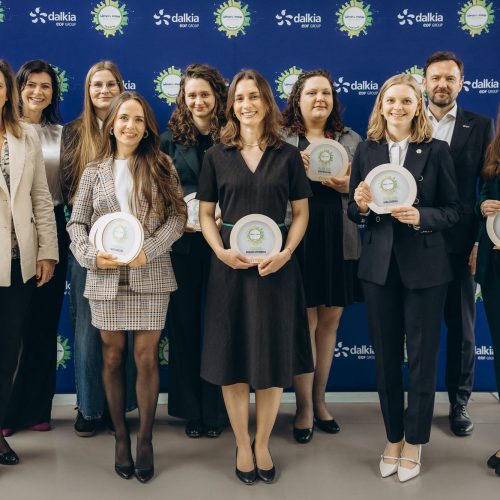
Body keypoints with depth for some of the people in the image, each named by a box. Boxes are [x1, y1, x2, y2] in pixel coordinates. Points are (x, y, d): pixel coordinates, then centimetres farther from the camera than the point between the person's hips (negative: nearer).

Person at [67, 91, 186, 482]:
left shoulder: (161, 168, 5)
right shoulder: (94, 172, 9)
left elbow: (178, 217, -1)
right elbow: (77, 222, 8)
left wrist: (149, 250, -14)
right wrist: (91, 255, -10)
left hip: (150, 276, -1)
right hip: (106, 278, 2)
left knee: (147, 357, 1)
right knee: (113, 357, 8)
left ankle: (145, 440, 16)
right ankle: (121, 437, 23)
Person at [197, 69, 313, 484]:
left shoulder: (288, 155, 3)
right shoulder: (217, 156, 4)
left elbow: (301, 212, 4)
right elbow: (206, 213, 5)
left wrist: (286, 252, -12)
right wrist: (221, 251, -12)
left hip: (276, 264, 0)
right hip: (231, 264, 0)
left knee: (273, 356, 6)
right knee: (234, 356, 5)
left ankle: (262, 443, 23)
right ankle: (241, 444, 21)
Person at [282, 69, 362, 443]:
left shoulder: (352, 140, 11)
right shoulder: (281, 140, 2)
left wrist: (348, 186, -9)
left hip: (339, 242, 3)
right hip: (299, 240, -3)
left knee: (330, 320, 11)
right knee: (306, 321, -1)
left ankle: (320, 399, 27)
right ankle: (305, 407, 14)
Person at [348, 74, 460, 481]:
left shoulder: (437, 150, -2)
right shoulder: (367, 151, 5)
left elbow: (453, 210, -2)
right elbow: (354, 212, 7)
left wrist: (420, 216, -20)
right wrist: (362, 206, -15)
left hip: (425, 266, -2)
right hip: (379, 265, 2)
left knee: (422, 357, 7)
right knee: (386, 357, 11)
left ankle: (414, 442, 24)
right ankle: (393, 438, 28)